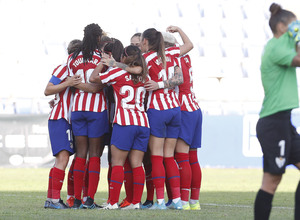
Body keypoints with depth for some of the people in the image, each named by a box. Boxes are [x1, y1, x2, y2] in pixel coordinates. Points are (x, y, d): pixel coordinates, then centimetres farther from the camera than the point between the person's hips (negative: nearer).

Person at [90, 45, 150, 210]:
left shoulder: (118, 73, -2)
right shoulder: (143, 77, 13)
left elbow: (93, 78, 2)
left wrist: (102, 64, 17)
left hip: (124, 123, -5)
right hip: (143, 123, 5)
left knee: (117, 163, -2)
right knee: (136, 164, 4)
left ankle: (113, 202, -6)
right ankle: (136, 202, 0)